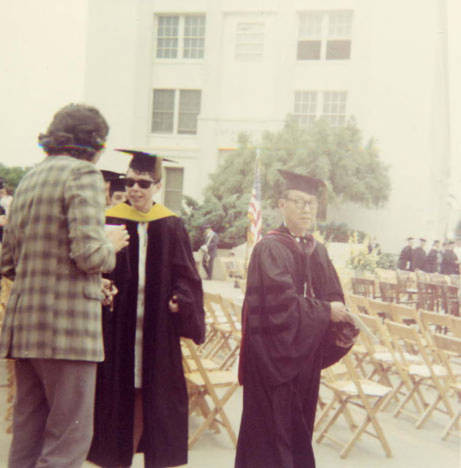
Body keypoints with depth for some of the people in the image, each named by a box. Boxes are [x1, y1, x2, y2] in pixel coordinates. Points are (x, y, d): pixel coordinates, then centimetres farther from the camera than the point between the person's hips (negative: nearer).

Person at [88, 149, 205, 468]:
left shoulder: (171, 227, 3)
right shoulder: (110, 222, 1)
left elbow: (185, 275, 4)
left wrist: (180, 299, -13)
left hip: (157, 322, 1)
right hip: (119, 324, 0)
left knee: (155, 393, 6)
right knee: (119, 394, 5)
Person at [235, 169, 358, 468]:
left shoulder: (318, 251, 10)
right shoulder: (270, 248, -12)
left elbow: (333, 298, 11)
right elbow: (281, 302, -22)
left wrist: (342, 328, -8)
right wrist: (326, 312, -14)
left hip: (306, 354, 7)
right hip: (274, 353, -7)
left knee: (300, 428, 14)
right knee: (272, 432, 0)